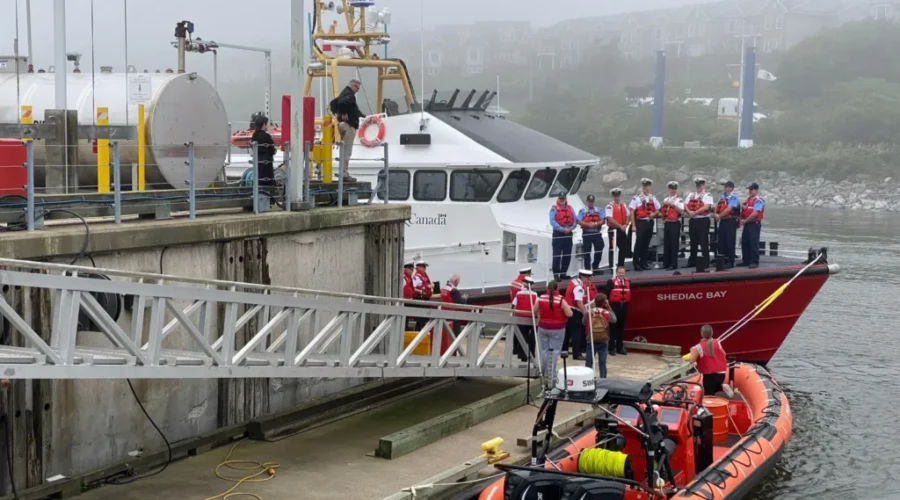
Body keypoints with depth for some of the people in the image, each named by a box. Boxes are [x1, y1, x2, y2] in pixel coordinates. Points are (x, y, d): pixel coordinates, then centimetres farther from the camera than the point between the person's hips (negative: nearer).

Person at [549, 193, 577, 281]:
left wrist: (571, 228, -10)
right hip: (558, 234, -6)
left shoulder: (570, 209, 12)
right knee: (557, 254, -8)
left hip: (568, 234, 6)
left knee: (567, 255, 8)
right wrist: (562, 229, -20)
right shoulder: (554, 209, -4)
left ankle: (563, 273, 17)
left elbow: (575, 220, 8)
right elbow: (552, 221, -14)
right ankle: (556, 274, -7)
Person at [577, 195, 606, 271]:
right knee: (587, 252, 1)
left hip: (597, 233, 2)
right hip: (586, 233, -2)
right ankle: (587, 269, 6)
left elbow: (602, 221, 2)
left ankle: (595, 266, 19)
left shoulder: (599, 210, 11)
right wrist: (588, 224, -18)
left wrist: (596, 223, -16)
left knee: (599, 251, 2)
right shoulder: (582, 211, 3)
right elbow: (579, 221, -8)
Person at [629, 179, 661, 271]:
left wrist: (654, 214, -4)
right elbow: (632, 213, -8)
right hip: (640, 222, -5)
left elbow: (657, 210, 19)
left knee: (646, 243, 9)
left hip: (649, 222, 5)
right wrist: (633, 225, -12)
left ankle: (643, 263, 17)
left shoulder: (653, 198, 10)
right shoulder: (636, 198, -6)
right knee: (639, 243, -6)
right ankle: (636, 264, -1)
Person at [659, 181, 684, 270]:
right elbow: (662, 211, 23)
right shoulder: (665, 200, 16)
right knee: (666, 244, 8)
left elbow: (682, 211, -15)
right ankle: (666, 263, 15)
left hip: (675, 224, -6)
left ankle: (673, 264, -3)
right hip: (667, 224, 6)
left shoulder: (679, 200, -3)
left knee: (674, 244, -5)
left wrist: (673, 205, -21)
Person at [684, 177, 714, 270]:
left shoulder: (707, 196, -5)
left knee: (704, 242, -5)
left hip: (703, 220, -6)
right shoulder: (691, 195, 15)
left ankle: (705, 262, -1)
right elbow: (685, 206, 8)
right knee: (693, 242, 12)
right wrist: (689, 212, -12)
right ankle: (692, 262, 20)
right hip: (693, 220, 6)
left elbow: (706, 207, -18)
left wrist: (695, 212, -17)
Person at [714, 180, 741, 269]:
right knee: (720, 241, 11)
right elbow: (717, 206, 11)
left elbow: (728, 209, -18)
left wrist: (719, 216, -11)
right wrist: (716, 214, -8)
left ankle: (730, 262, 1)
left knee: (730, 242, -4)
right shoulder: (722, 196, 14)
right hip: (722, 221, 8)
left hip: (731, 222, -8)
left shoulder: (734, 198, -10)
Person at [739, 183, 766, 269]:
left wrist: (745, 220, -11)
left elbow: (754, 214, -19)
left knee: (753, 243, -7)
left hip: (754, 224, -9)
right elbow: (744, 211, 20)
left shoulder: (759, 201, -12)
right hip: (747, 224, 9)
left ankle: (754, 262, -2)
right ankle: (746, 261, 19)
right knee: (744, 242, 11)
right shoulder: (748, 199, 16)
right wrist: (741, 219, 3)